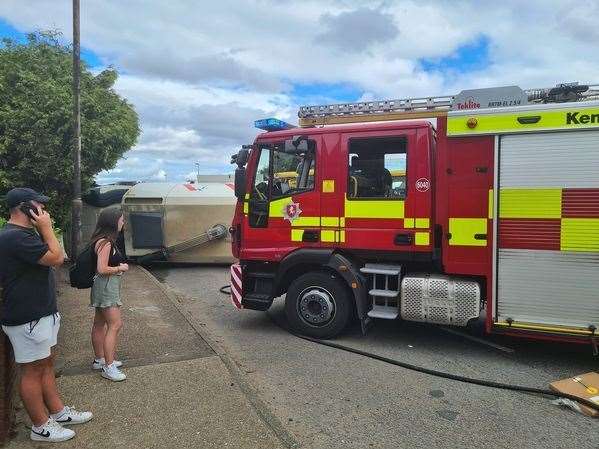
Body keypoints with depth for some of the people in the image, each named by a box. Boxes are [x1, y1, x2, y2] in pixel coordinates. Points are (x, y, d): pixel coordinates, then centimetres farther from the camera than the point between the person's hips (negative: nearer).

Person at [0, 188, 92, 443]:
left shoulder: (23, 234, 13)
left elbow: (54, 258, 14)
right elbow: (57, 258, -22)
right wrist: (46, 228, -17)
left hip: (40, 312, 11)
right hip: (27, 319, -11)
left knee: (46, 364, 18)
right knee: (33, 371, 3)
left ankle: (58, 412, 31)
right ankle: (41, 427, 18)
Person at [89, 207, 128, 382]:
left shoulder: (105, 241, 10)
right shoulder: (105, 243, -20)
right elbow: (102, 269, -24)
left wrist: (119, 266, 5)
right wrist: (120, 268, -12)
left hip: (107, 286, 11)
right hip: (106, 286, -10)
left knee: (100, 323, 17)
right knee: (115, 324, -8)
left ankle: (99, 360, 29)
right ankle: (108, 367, -2)